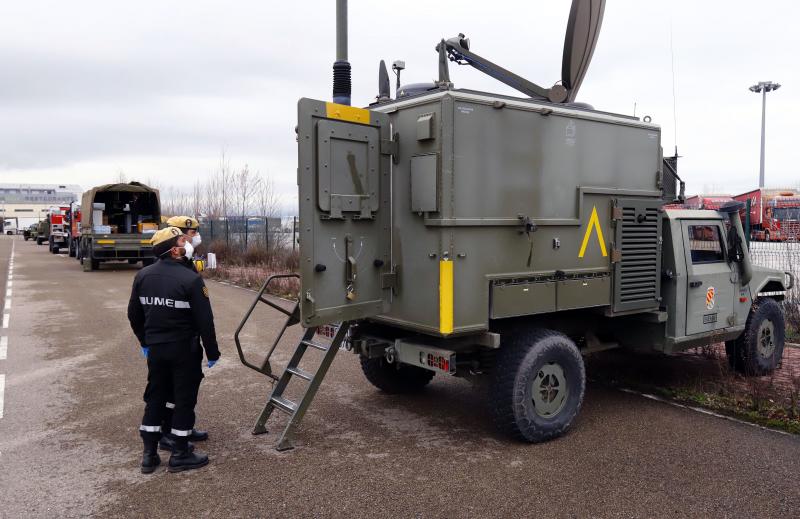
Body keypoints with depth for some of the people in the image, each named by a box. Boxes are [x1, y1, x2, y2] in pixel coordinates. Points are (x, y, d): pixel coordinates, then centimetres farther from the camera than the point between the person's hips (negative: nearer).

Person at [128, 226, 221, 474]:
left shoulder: (142, 276, 1)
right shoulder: (190, 279, -18)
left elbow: (134, 314, 10)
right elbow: (205, 320, -17)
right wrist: (212, 352, -6)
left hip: (155, 349, 6)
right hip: (184, 350, -6)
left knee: (154, 398, 16)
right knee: (184, 399, 6)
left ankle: (149, 454, 22)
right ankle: (180, 455, 15)